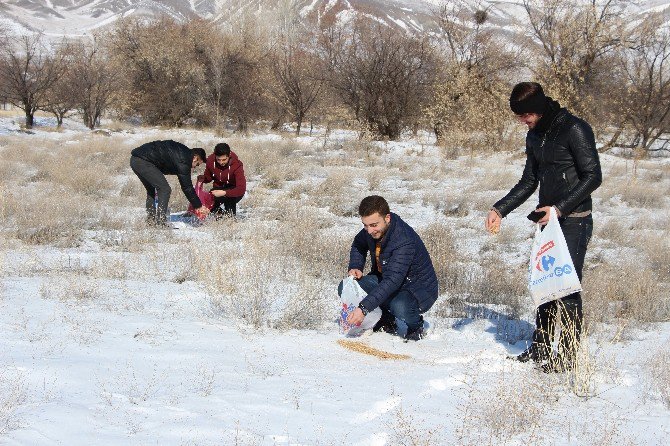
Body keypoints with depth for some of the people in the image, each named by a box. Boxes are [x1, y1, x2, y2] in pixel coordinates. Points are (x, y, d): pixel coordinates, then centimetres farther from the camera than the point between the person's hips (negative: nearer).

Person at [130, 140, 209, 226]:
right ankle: (161, 223, -8)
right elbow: (187, 187, -8)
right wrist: (199, 206, -2)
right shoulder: (183, 160, -11)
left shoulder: (183, 151, 18)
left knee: (151, 190, 23)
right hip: (143, 161, -10)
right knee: (165, 189, -6)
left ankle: (151, 220, 25)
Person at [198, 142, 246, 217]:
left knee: (230, 198, -37)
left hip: (233, 189, -4)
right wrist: (201, 178, -23)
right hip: (218, 187, 4)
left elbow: (241, 189, -37)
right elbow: (207, 177, 2)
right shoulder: (210, 160, -17)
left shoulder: (237, 165, -29)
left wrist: (224, 193, -51)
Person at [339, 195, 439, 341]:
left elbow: (392, 281, -42)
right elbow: (358, 244, 14)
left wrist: (364, 308, -48)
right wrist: (355, 267, -6)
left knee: (399, 307, -40)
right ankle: (386, 323, 6)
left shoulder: (404, 241, -34)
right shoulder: (372, 229, -11)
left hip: (419, 290, -7)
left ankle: (416, 327, -2)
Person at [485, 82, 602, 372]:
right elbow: (529, 181, 19)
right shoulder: (534, 136, 12)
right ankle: (540, 349, 20)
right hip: (548, 220, 8)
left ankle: (568, 356, 0)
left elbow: (593, 177, -15)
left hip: (574, 221, -8)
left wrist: (560, 207, -21)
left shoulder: (575, 130, -13)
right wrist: (500, 210, 9)